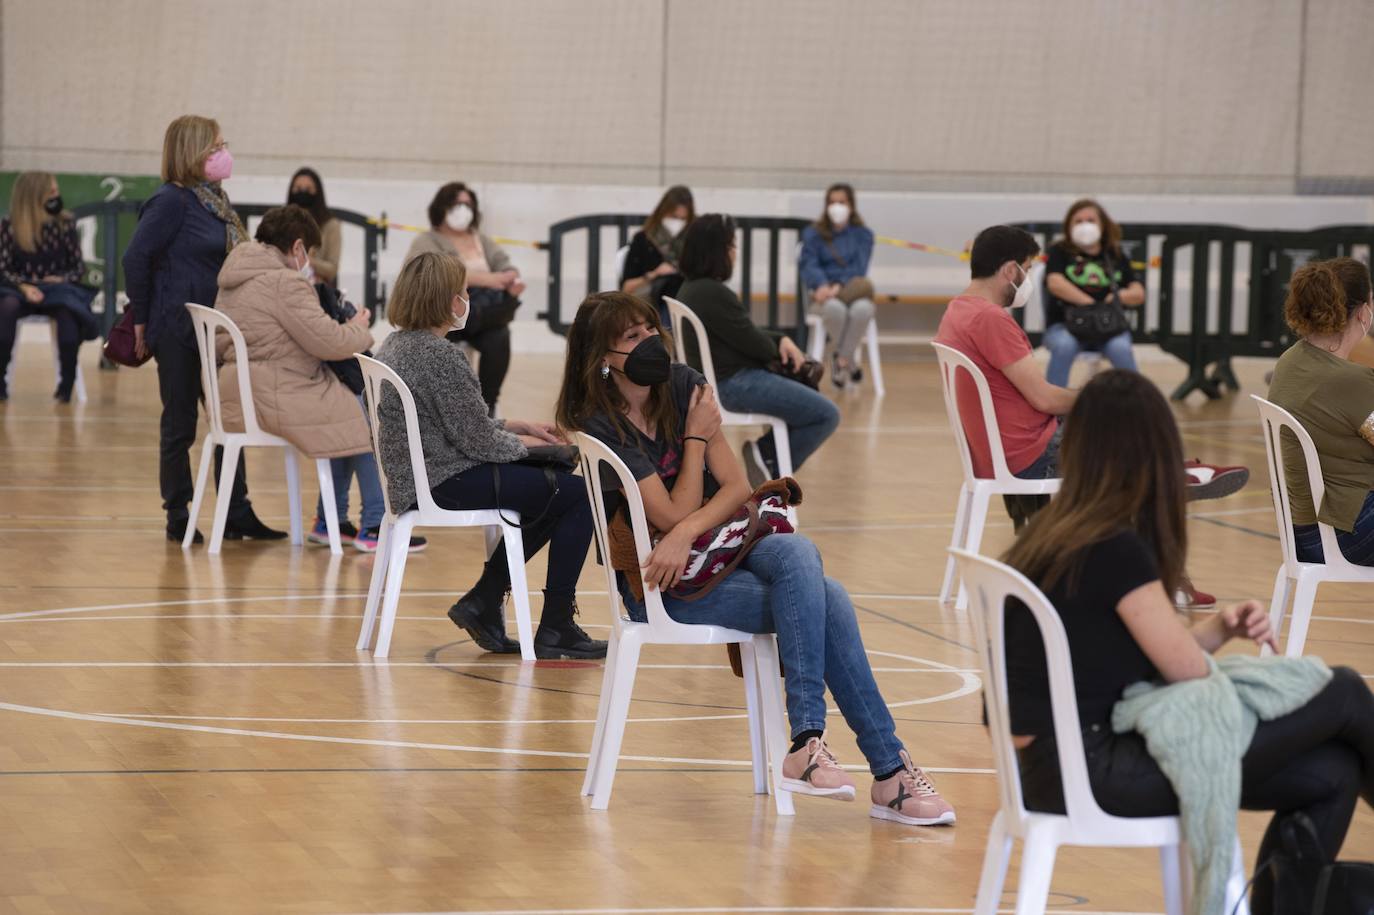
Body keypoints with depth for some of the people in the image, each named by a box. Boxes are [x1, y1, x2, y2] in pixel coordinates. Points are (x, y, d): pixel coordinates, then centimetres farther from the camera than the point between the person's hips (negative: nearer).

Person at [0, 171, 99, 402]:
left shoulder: (65, 224, 3)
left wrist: (63, 280, -14)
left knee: (68, 312, -36)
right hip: (20, 288, 0)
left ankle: (67, 382, -27)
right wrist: (24, 287, -20)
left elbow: (79, 266, 7)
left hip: (57, 289, 0)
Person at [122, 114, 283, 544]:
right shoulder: (171, 201, -13)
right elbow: (136, 258, -15)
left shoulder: (216, 200, 11)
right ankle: (178, 518, 13)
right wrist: (142, 320, -11)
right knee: (181, 425, 3)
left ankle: (237, 515, 15)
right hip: (180, 333, -8)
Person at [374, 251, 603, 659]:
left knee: (556, 482, 23)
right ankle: (555, 630, 2)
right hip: (450, 485, -10)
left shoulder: (395, 346, 10)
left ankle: (482, 602, 19)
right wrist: (521, 443, 1)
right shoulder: (441, 355, -20)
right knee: (577, 495, -1)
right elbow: (476, 441, -18)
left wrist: (514, 426, 13)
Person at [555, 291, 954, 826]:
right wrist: (696, 436, -8)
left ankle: (807, 745, -31)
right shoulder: (601, 429, -14)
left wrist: (687, 533, -20)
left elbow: (737, 487, -1)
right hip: (659, 584, -5)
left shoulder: (683, 386, 3)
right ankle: (888, 771, -30)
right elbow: (673, 515, -16)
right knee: (823, 603, -26)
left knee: (798, 553, -30)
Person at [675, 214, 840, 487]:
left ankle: (764, 454, 18)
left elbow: (745, 331, 14)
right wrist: (779, 349, 5)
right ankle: (769, 460, -2)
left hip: (714, 380, 11)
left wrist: (781, 340, -1)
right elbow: (753, 344, -17)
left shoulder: (691, 289, 9)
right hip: (735, 385, -11)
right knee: (826, 415, -10)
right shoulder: (713, 294, -23)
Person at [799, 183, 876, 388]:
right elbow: (809, 265, -2)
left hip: (852, 288, 0)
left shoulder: (863, 234, 13)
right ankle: (849, 363, -17)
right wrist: (822, 285, -24)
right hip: (826, 291, 0)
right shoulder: (813, 234, 12)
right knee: (834, 308, -39)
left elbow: (859, 268, -1)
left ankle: (840, 360, -21)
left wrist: (840, 285, -21)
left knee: (862, 308, -38)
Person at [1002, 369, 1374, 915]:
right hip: (1099, 771, -9)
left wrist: (1221, 628, 4)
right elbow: (1190, 673, -9)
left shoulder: (1057, 535, 9)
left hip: (1061, 763, 9)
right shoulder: (1117, 549, -17)